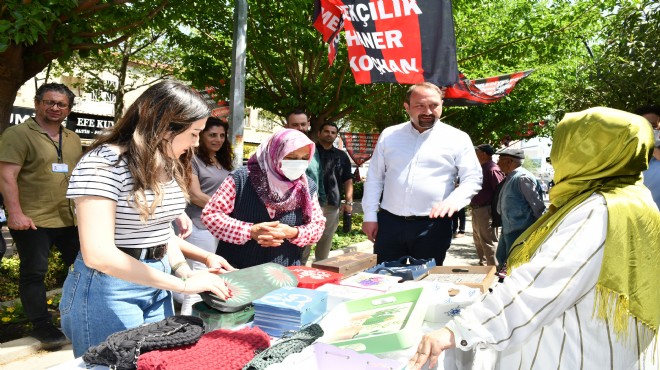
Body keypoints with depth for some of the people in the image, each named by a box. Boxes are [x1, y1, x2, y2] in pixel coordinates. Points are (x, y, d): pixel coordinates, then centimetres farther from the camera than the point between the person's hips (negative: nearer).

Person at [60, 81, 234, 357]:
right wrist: (183, 284, -25)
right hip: (109, 289, -7)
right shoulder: (104, 163, -21)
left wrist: (185, 271, -5)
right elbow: (98, 254, -27)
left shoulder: (168, 166, 4)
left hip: (157, 284, 8)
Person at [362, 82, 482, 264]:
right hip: (389, 222, 2)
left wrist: (453, 201, -21)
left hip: (433, 225, -2)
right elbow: (374, 178, 11)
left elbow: (472, 179, -1)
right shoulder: (389, 135, 8)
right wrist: (370, 216, 6)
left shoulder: (457, 138, 1)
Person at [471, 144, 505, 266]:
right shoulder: (482, 169, 16)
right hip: (477, 210, 11)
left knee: (488, 242, -5)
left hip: (486, 211, -11)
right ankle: (483, 264, 32)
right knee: (478, 240, 20)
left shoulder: (492, 170, -15)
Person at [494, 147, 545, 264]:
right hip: (507, 229, 10)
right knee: (501, 259, 20)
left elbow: (538, 206, -19)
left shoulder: (523, 178, -19)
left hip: (520, 232, -10)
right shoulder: (510, 178, 11)